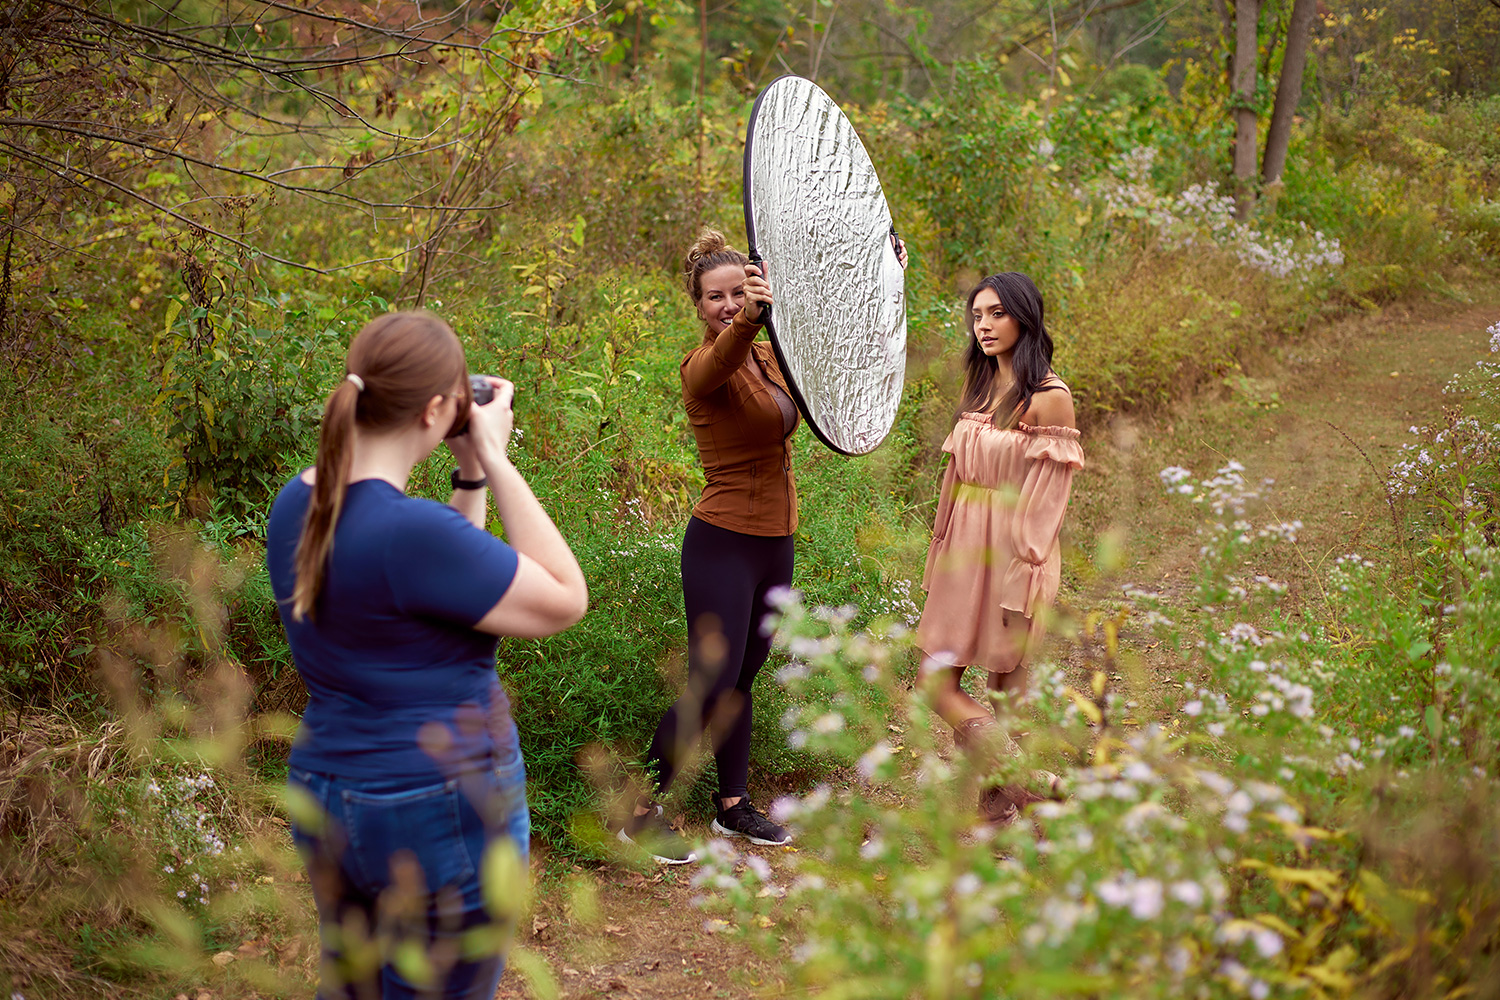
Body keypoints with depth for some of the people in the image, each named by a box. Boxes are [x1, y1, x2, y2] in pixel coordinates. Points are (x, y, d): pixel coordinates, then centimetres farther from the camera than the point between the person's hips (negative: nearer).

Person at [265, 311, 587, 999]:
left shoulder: (297, 503, 0)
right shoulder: (410, 530, -27)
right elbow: (564, 601, -16)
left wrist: (470, 476, 7)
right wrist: (494, 459, -13)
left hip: (325, 803, 8)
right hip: (442, 815, -8)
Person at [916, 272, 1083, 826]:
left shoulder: (1048, 398, -9)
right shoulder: (979, 389, 14)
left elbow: (1047, 498, -12)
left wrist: (1022, 584, -16)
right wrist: (941, 555, 14)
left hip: (1009, 552, -8)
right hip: (963, 547, 8)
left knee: (1007, 692, -3)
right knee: (936, 680, 5)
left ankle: (1007, 805, 10)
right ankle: (1026, 785, 13)